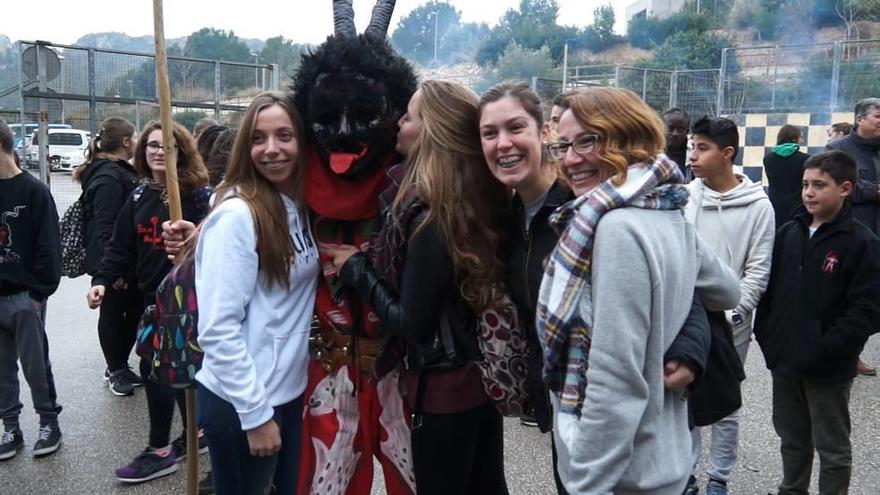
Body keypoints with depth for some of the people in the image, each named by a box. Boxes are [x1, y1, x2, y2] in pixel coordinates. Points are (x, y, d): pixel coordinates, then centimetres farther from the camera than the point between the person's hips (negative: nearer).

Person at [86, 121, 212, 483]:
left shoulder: (197, 192, -12)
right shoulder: (138, 195, 8)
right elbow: (121, 247, 8)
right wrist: (102, 280, -5)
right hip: (151, 294, 7)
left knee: (155, 366, -4)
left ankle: (160, 452, 11)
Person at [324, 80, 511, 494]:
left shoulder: (429, 217, -24)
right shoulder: (478, 198, -2)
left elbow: (410, 322, -19)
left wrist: (355, 269, -8)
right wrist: (368, 263, 4)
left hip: (444, 388, -7)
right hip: (482, 376, 7)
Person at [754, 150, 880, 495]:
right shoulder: (788, 233, 6)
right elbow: (770, 287, 11)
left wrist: (828, 349, -20)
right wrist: (765, 333, 2)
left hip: (828, 367, -5)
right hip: (784, 360, 5)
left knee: (832, 447, 11)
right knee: (792, 438, 21)